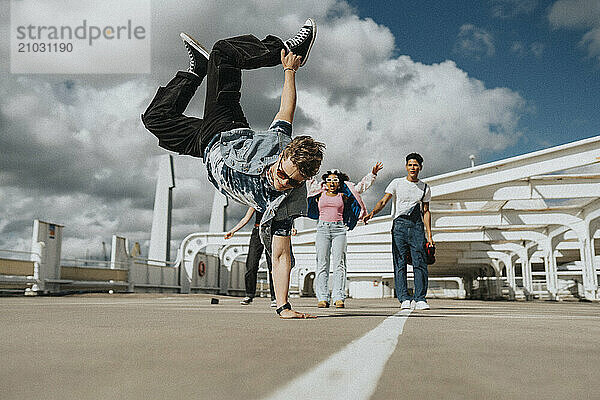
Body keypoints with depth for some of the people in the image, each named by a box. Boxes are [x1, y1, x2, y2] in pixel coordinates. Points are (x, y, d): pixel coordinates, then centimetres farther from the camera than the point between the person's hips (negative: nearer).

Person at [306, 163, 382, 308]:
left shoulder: (343, 196, 14)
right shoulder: (319, 194, 14)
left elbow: (362, 186, 18)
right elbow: (310, 180, 23)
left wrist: (373, 174, 14)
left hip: (339, 229, 0)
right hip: (322, 228, 0)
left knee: (339, 263, -7)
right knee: (322, 263, -5)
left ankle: (339, 297, -7)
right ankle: (322, 298, -4)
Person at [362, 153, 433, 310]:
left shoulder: (425, 188, 14)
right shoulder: (397, 183, 6)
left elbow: (426, 212, 15)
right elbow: (383, 201, -3)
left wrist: (429, 234, 7)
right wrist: (372, 213, -23)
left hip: (417, 226, 2)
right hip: (399, 225, -1)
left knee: (420, 263, -6)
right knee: (400, 263, -4)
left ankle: (420, 299, 0)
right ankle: (404, 299, -2)